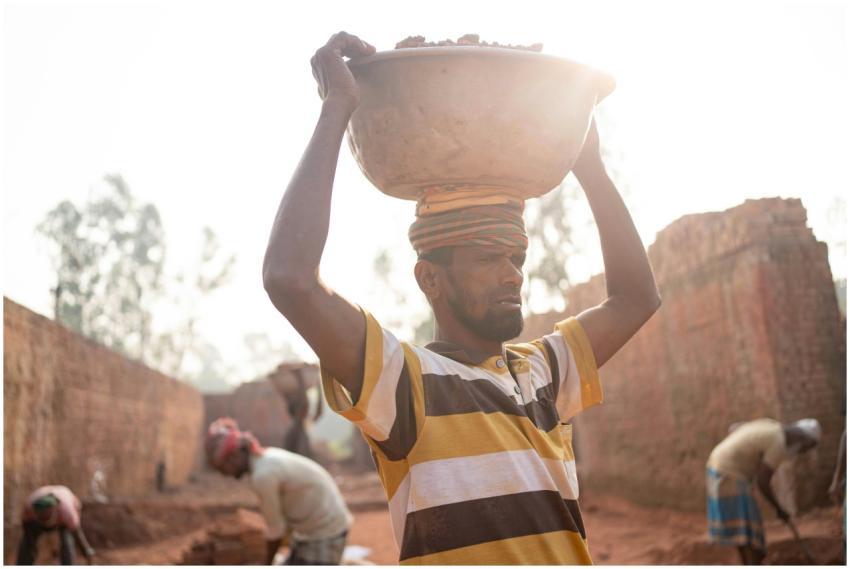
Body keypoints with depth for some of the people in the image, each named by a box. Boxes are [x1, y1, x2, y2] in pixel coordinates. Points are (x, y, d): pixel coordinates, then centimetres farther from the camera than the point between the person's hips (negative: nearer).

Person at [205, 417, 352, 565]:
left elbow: (275, 528, -14)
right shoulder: (269, 458, 4)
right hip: (312, 530, 10)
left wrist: (267, 564, 3)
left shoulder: (263, 475, -26)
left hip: (325, 535, -10)